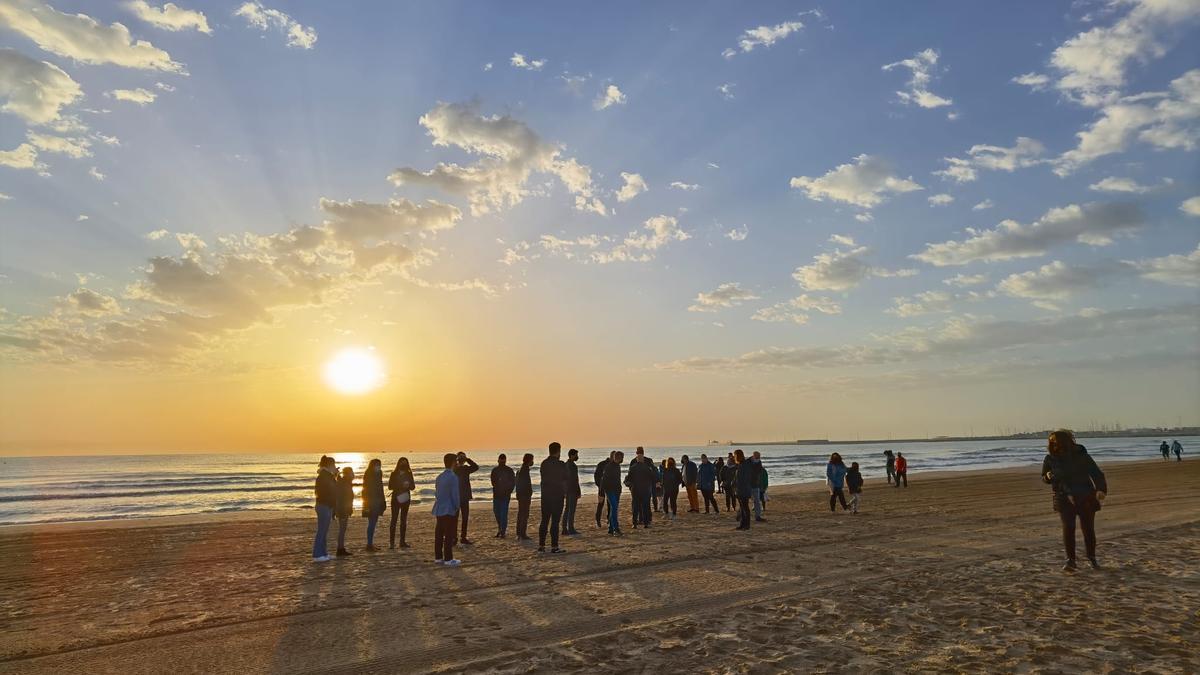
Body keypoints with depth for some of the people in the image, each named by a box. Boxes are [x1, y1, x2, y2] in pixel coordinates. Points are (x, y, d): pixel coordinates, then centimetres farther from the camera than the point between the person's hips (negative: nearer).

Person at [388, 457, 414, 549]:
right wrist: (401, 486, -19)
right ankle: (392, 542, -5)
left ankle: (402, 541, 12)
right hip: (396, 498, -3)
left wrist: (408, 485, -16)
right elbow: (390, 486, -6)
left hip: (405, 498, 3)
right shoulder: (394, 474, -2)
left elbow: (413, 487, 6)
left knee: (404, 520, 7)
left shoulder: (408, 474, 6)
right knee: (394, 520, -6)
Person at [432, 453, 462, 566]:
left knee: (439, 534, 11)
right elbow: (455, 494, -16)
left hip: (439, 510, 8)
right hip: (450, 510, -8)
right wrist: (457, 507, -4)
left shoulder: (439, 477, 10)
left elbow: (436, 493, 15)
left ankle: (438, 557, 16)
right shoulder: (453, 477, -16)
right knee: (449, 535, -2)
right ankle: (448, 559, 1)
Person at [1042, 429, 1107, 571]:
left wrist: (1101, 489, -34)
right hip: (1064, 499, 1)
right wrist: (1048, 477, -15)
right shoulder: (1050, 458, -4)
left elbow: (1096, 473, -17)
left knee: (1088, 529, 7)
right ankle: (1070, 560, -4)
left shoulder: (1080, 455, -11)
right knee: (1068, 528, -12)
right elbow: (1044, 477, 10)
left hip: (1085, 498, -1)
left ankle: (1092, 558, 28)